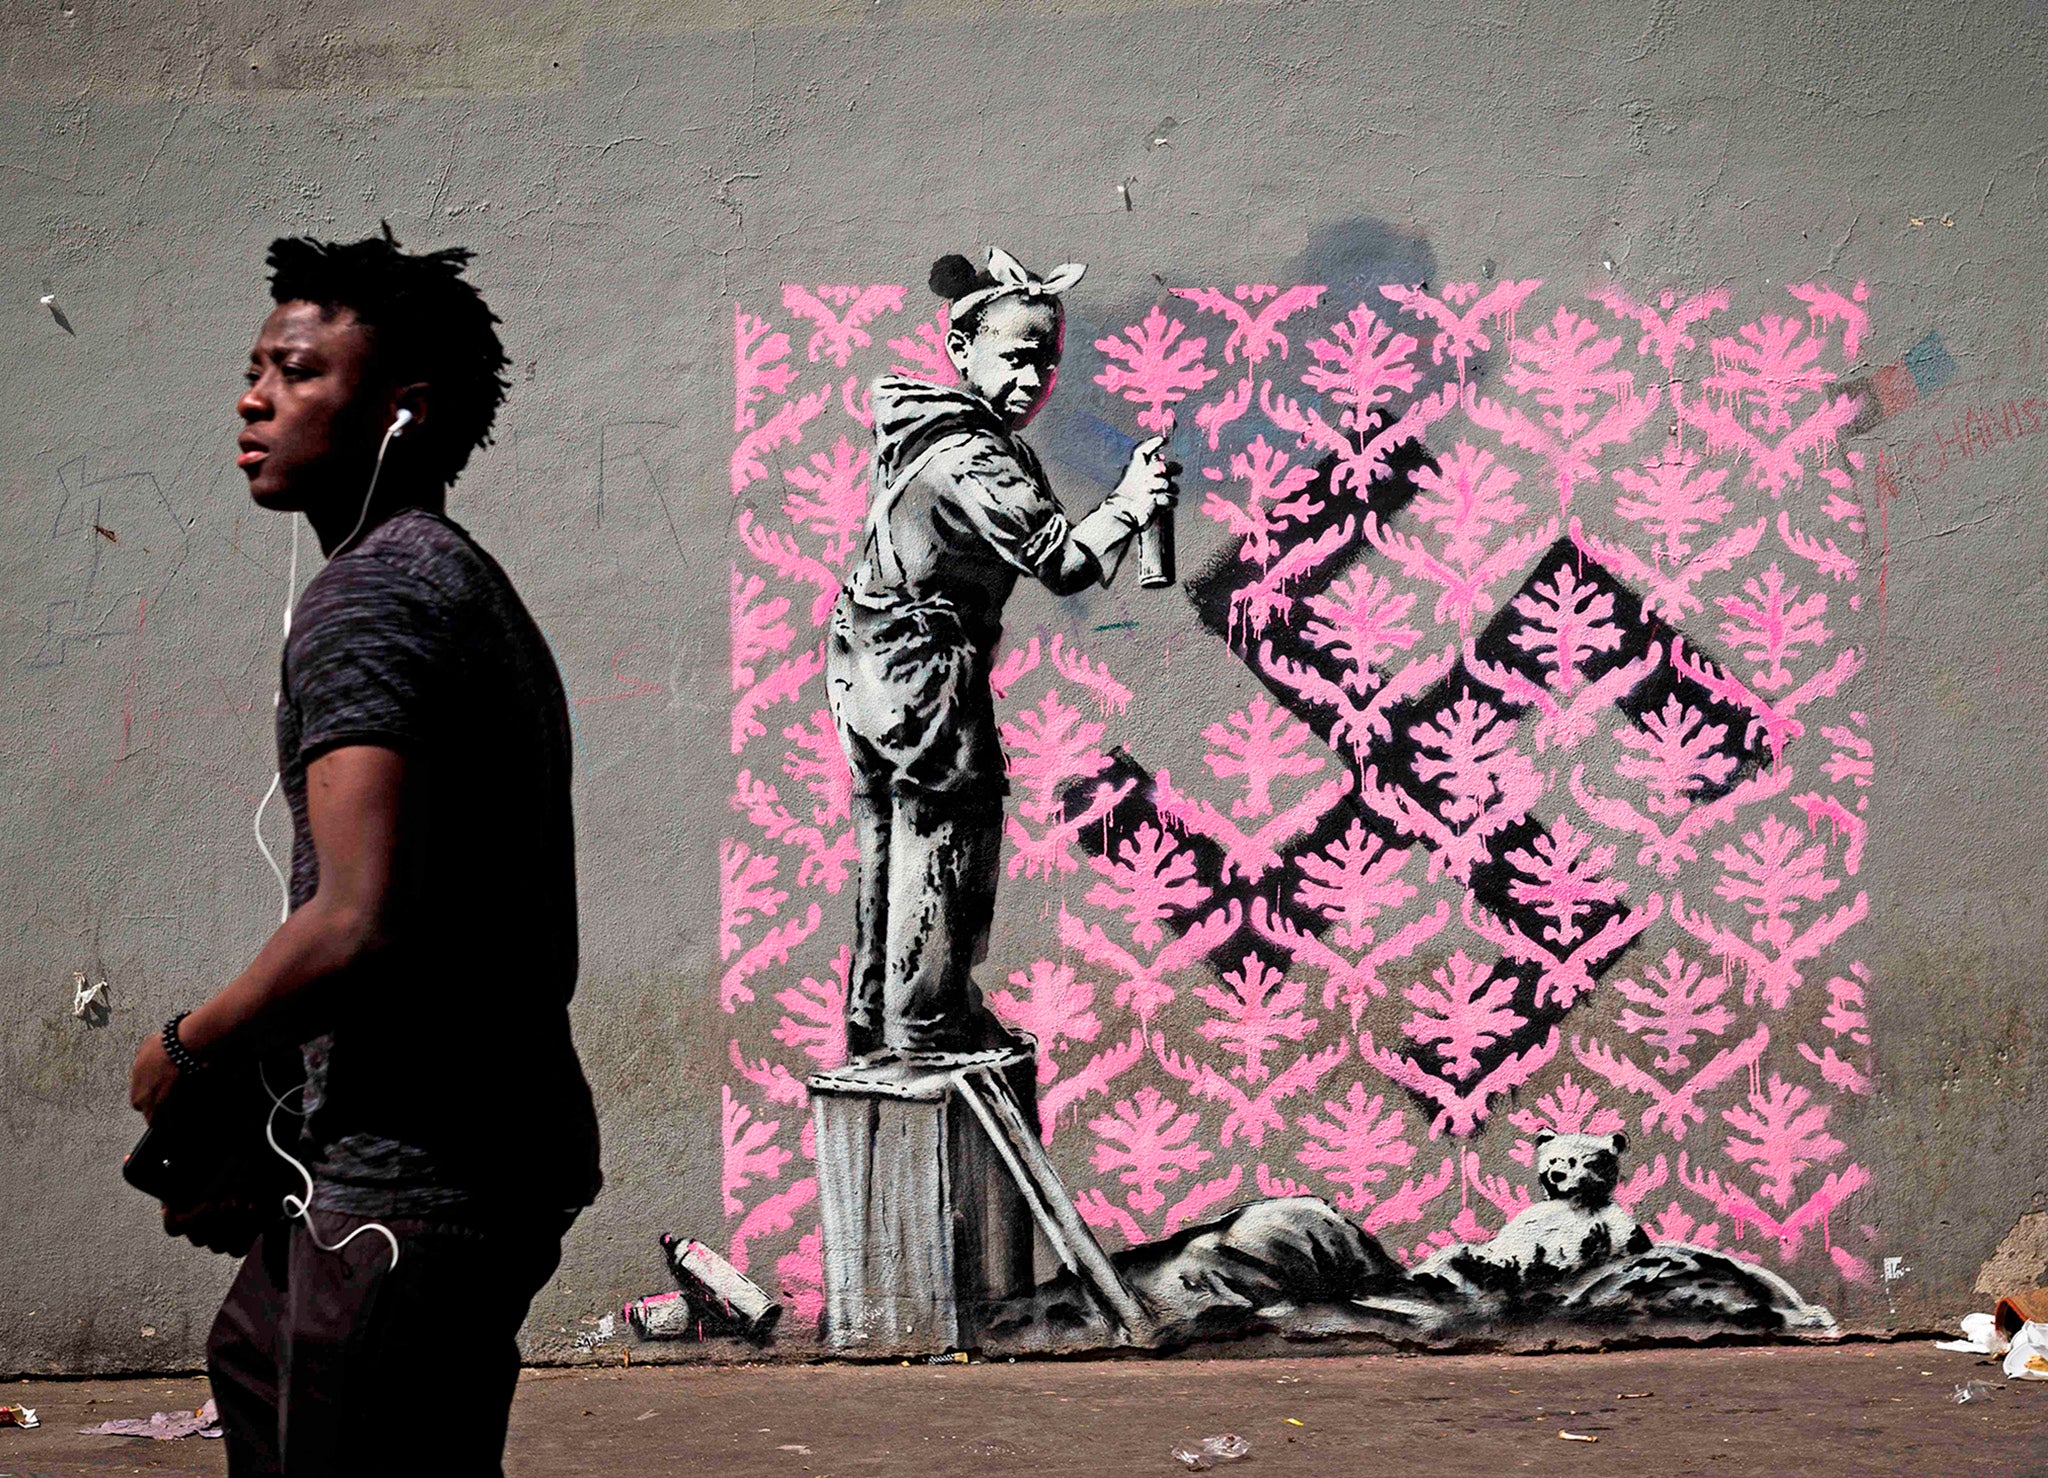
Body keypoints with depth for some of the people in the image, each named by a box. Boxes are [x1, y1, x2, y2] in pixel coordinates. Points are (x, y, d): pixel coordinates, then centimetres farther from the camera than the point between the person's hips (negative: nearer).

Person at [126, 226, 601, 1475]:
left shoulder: (368, 598, -16)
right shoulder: (476, 589, 16)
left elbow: (359, 924, -28)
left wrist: (188, 1047, -10)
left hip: (412, 1180, -11)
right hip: (509, 1146, 11)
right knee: (258, 1363, 30)